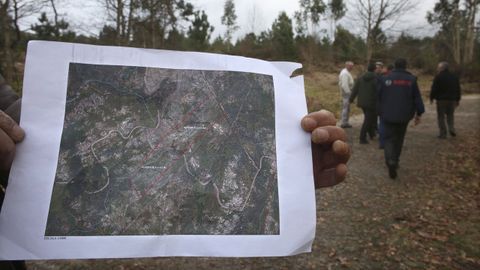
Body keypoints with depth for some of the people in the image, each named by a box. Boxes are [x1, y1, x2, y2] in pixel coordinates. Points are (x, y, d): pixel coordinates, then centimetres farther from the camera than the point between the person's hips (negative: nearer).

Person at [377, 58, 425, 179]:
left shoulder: (386, 79, 0)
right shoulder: (411, 79, 0)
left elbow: (379, 98, 4)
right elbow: (417, 98, -1)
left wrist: (380, 113, 14)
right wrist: (419, 113, 6)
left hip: (388, 116, -1)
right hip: (404, 116, 1)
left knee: (389, 139, 1)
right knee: (399, 139, 17)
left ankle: (391, 162, -21)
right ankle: (395, 162, 26)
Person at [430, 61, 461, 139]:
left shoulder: (438, 77, -10)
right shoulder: (454, 77, 10)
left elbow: (434, 89, -12)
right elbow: (458, 89, 13)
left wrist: (431, 98, 1)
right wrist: (457, 100, 20)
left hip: (441, 100, -5)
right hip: (452, 100, 5)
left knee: (441, 117, 3)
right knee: (450, 115, 19)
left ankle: (443, 133, 2)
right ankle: (451, 128, -1)